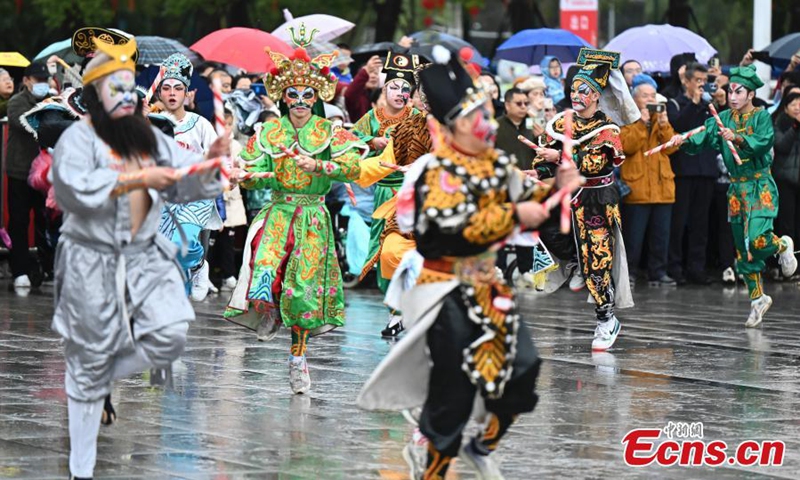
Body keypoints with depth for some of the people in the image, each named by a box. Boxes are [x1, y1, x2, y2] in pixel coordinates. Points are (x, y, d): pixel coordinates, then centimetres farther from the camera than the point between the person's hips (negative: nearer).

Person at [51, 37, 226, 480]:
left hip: (145, 258, 5)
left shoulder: (150, 139, 12)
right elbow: (76, 186, -24)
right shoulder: (79, 138, -6)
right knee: (89, 360, 2)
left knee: (171, 334, -16)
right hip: (92, 263, -5)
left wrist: (210, 161, -11)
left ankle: (107, 379, 16)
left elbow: (189, 183, 9)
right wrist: (137, 180, -26)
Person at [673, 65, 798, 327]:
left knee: (757, 240, -21)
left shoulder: (761, 116, -6)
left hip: (760, 188, -5)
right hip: (737, 189, 5)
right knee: (743, 249, 7)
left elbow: (764, 142, -23)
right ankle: (757, 298, 20)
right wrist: (684, 141, -25)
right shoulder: (724, 118, 7)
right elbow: (704, 136, -5)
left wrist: (738, 139, -38)